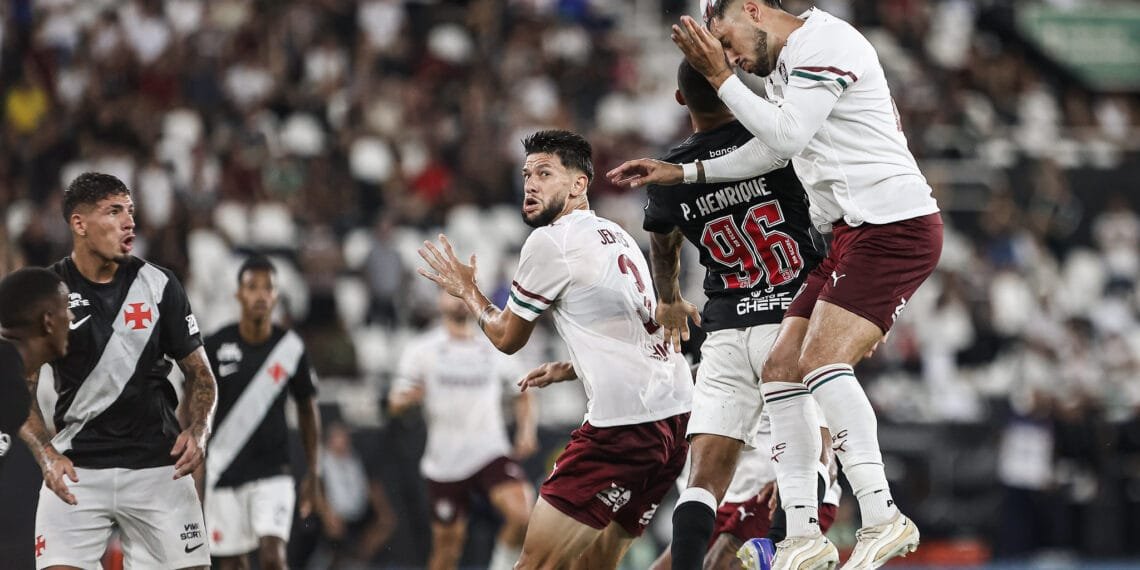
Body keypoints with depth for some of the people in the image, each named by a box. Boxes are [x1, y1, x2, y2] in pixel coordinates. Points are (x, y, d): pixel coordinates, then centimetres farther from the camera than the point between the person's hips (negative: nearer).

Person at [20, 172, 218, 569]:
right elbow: (20, 389, 4)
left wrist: (198, 431, -11)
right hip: (78, 469, -1)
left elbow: (199, 373, 8)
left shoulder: (158, 286, 1)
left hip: (158, 466, 1)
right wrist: (46, 455, -13)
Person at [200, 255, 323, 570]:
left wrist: (313, 473, 8)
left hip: (272, 471, 0)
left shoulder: (291, 348, -3)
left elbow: (307, 409, 10)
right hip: (225, 470, 0)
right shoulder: (216, 346, -6)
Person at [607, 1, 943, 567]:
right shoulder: (788, 62, 20)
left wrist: (720, 76, -9)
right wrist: (680, 173, 35)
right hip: (850, 234, 11)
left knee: (821, 361, -23)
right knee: (781, 368, 5)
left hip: (894, 226, -11)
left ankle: (881, 517, -23)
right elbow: (769, 152, 32)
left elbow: (786, 136, -17)